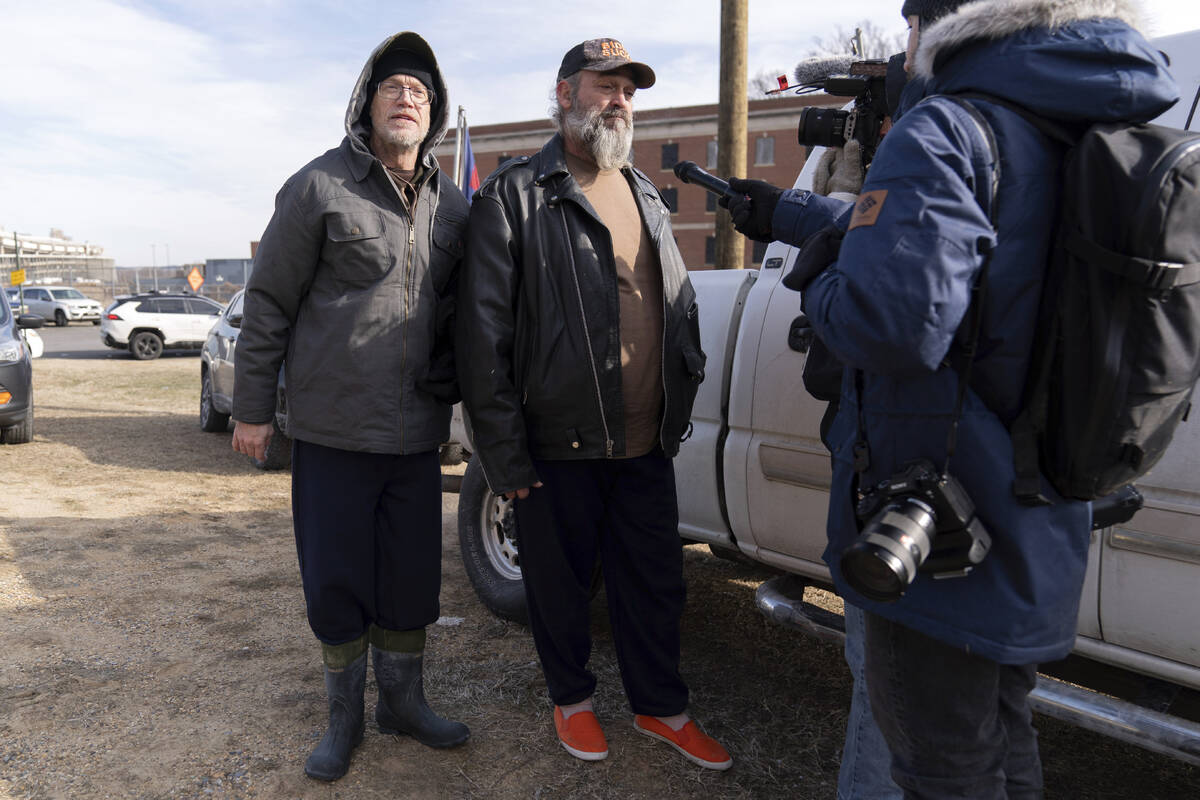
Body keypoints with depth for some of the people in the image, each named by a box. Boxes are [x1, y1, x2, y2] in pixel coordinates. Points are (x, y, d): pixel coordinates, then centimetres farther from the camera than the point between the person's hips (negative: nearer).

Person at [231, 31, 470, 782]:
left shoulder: (451, 204, 8)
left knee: (414, 579, 12)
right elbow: (269, 302, -3)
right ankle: (345, 715, 27)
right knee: (337, 586, 7)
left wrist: (454, 389, 10)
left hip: (418, 433, 4)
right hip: (332, 430, -3)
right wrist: (253, 407, -2)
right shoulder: (320, 187, -5)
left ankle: (403, 699, 32)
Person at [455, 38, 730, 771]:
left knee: (657, 580, 14)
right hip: (559, 447, -5)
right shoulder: (514, 196, -5)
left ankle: (661, 706, 34)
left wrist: (683, 392, 14)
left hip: (647, 444, 5)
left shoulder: (647, 197, 15)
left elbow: (682, 302, 22)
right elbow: (483, 334, -9)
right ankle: (572, 699, 35)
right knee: (560, 583, 11)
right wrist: (504, 454, -12)